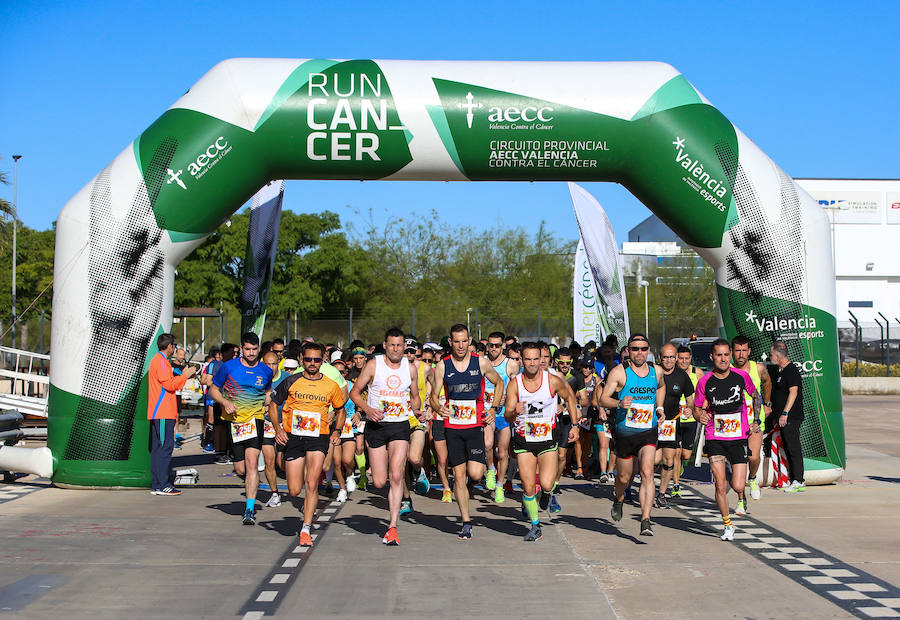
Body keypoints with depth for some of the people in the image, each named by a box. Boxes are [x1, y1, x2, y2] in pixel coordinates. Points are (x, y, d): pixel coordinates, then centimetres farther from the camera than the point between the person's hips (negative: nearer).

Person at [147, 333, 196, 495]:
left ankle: (156, 485, 10)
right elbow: (169, 385, -17)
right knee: (165, 447, -10)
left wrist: (183, 376, 22)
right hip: (163, 413, -11)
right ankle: (162, 485, -11)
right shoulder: (161, 361, -11)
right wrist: (185, 375, -8)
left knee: (157, 448, 9)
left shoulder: (158, 360, 21)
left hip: (157, 414, 11)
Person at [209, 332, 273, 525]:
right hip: (233, 420, 0)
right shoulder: (228, 367, 0)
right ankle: (251, 484, 40)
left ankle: (250, 509, -16)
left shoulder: (265, 371, 5)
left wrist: (268, 404, 5)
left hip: (255, 418, 0)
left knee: (252, 462, -17)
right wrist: (225, 402, -10)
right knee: (240, 469, 3)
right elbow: (213, 389, 8)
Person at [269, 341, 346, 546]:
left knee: (311, 485, -16)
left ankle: (306, 529, -10)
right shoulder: (291, 382, 2)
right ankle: (309, 503, 35)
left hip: (319, 438, -1)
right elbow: (273, 405, 11)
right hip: (293, 437, 1)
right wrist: (278, 428, -3)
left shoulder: (331, 386, 4)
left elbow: (340, 410, 19)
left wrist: (337, 431, 3)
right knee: (294, 491, 0)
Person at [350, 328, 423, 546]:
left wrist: (417, 410, -3)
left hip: (400, 425, 1)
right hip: (376, 425, -1)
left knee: (396, 476, -13)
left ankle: (392, 527, -8)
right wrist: (368, 409, -16)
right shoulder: (373, 365, -3)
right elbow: (355, 392, 1)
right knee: (379, 482, -3)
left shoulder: (410, 368, 5)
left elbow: (415, 397, 18)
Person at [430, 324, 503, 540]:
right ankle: (466, 522, 11)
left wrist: (493, 409, 4)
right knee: (459, 475, 2)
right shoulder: (442, 366, 1)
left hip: (475, 424, -1)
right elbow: (434, 395, 5)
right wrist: (438, 407, -18)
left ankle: (479, 464, 24)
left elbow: (499, 383, 15)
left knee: (475, 474, -14)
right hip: (452, 426, 1)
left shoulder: (481, 363, -1)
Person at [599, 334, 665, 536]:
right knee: (624, 478, 12)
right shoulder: (619, 372, -6)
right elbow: (603, 398, -9)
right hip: (625, 431, -1)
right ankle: (619, 500, 46)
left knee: (647, 473, -18)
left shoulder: (656, 371, 6)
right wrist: (619, 403, -29)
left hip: (648, 431, 1)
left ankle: (646, 520, -20)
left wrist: (659, 408, 15)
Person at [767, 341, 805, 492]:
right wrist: (776, 416, 25)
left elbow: (793, 392, -21)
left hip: (791, 417, -10)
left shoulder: (791, 370, -13)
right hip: (782, 417, 10)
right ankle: (794, 480, 16)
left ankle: (798, 481, -6)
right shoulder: (779, 370, 17)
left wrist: (784, 413, -24)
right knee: (788, 448, 11)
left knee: (793, 448, -8)